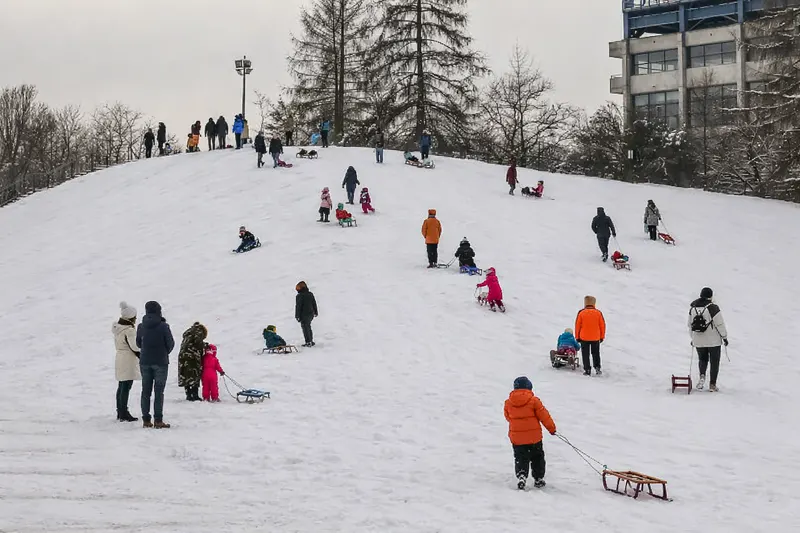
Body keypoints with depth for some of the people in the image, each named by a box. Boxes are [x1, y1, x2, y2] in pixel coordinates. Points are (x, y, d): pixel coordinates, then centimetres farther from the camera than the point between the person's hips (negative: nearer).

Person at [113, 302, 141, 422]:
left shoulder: (117, 328, 9)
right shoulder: (129, 330, -19)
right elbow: (134, 347, -19)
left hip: (119, 358, 9)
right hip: (128, 361, -9)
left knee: (121, 387, 16)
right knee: (126, 387, -6)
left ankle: (120, 413, 23)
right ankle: (124, 414, -5)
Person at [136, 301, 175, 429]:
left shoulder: (141, 327, 0)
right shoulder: (163, 326, -12)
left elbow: (138, 343, 9)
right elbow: (170, 344, -6)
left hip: (144, 362, 4)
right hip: (160, 362, -4)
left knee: (146, 390, 9)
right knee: (159, 391, -1)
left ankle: (146, 420, 9)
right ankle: (158, 420, -5)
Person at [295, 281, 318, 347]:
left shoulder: (299, 296, -15)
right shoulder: (310, 294, 8)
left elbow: (298, 306, -14)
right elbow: (314, 304, 17)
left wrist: (297, 316, -9)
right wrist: (316, 312, 28)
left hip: (304, 315, -7)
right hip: (311, 314, 7)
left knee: (305, 328, -2)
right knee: (308, 327, 19)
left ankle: (308, 342, -5)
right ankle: (311, 341, 22)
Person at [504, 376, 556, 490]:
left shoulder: (508, 403, -1)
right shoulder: (534, 400, -10)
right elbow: (544, 416, -5)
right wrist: (552, 428, 10)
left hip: (516, 437, 2)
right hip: (534, 436, -2)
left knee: (520, 459, 7)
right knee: (537, 458, 16)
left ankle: (521, 477, -15)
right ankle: (538, 479, 20)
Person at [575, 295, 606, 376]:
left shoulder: (581, 313, -6)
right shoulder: (598, 313, -2)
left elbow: (577, 326, -2)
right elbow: (602, 325, 2)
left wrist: (577, 337, 8)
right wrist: (602, 336, 12)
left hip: (584, 338, -1)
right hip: (596, 338, 1)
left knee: (585, 355, 6)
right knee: (596, 353, 16)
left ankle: (587, 370, 2)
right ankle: (597, 368, 5)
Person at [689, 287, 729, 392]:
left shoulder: (692, 307, 0)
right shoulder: (713, 308, -16)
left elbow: (690, 324, 10)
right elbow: (720, 324, -13)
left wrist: (693, 338, 22)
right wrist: (724, 337, 0)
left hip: (698, 341, 4)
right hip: (714, 340, -4)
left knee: (702, 359, 22)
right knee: (714, 362, 11)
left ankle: (702, 376, -4)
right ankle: (712, 384, 11)